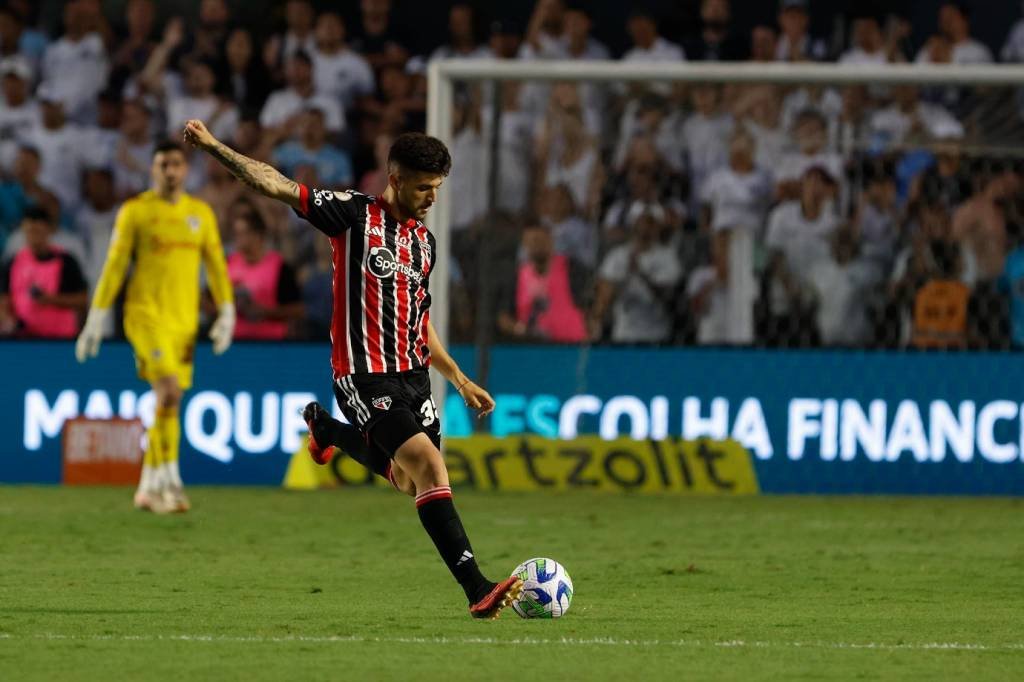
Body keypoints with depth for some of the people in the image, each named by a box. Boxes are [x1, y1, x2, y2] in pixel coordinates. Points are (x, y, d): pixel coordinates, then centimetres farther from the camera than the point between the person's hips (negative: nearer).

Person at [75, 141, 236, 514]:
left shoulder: (201, 213, 11)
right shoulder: (135, 211, -1)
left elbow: (216, 264, 14)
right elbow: (114, 265, -1)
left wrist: (227, 313, 4)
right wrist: (96, 319, -2)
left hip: (184, 320, 5)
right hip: (146, 312, -5)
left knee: (168, 403, 5)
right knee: (170, 389, -22)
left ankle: (149, 489, 14)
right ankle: (169, 479, -19)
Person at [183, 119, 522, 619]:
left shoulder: (425, 242, 13)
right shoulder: (354, 215, -6)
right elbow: (275, 185, -8)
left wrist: (459, 379, 24)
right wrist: (212, 147, -17)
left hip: (413, 373, 8)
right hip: (365, 376, -8)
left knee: (409, 481, 16)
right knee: (429, 464, -21)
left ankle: (327, 428, 42)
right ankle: (477, 589, -26)